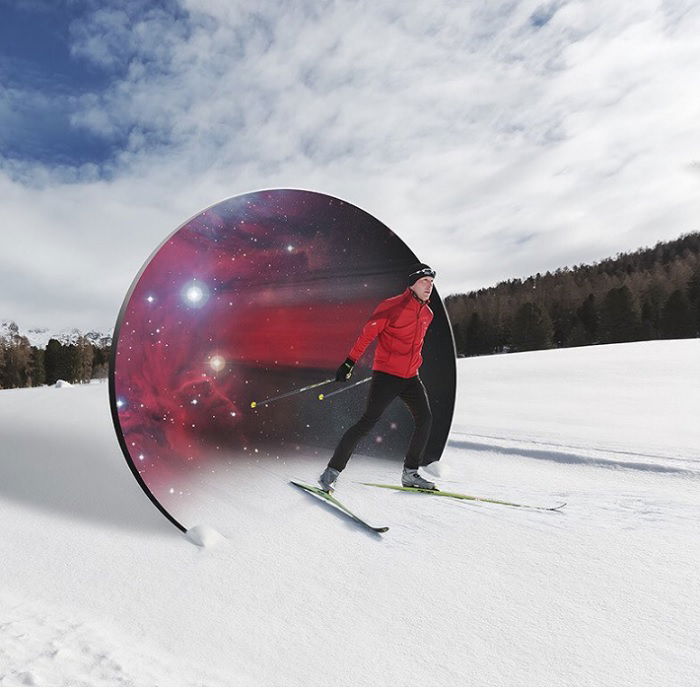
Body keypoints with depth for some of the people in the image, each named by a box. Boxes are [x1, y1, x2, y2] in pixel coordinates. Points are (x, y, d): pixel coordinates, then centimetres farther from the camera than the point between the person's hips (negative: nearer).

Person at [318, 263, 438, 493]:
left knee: (425, 420, 4)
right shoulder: (393, 306, -12)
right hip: (386, 374, -7)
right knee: (368, 421, -13)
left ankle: (410, 473, 17)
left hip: (410, 378, 8)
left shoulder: (427, 313, 11)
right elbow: (367, 334, -13)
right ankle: (331, 472, -5)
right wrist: (349, 363, -16)